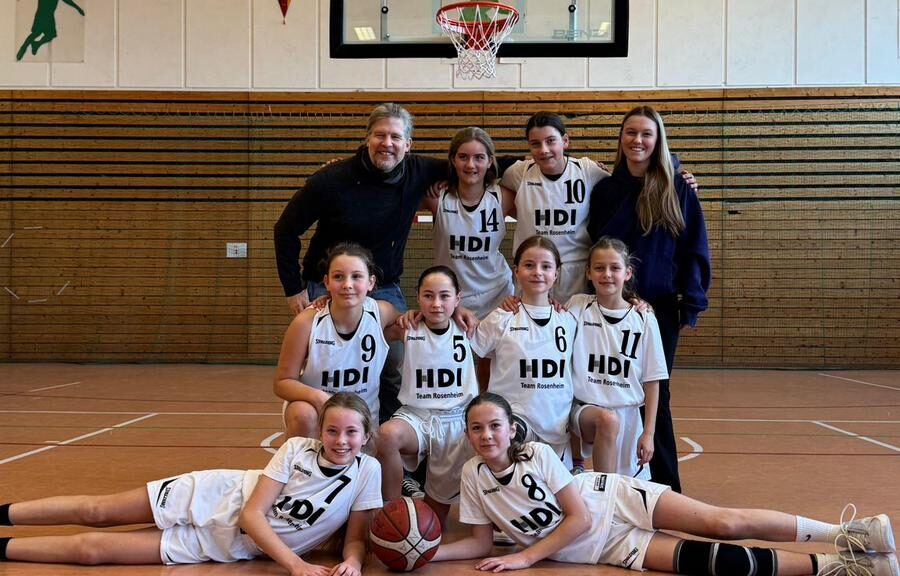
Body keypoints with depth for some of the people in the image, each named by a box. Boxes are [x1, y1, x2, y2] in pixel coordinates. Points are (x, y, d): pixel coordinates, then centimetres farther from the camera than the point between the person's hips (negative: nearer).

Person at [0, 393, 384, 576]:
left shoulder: (367, 472, -15)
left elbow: (356, 537, -7)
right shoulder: (296, 449, -15)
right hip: (213, 498, 0)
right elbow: (251, 514, -18)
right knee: (96, 511, 4)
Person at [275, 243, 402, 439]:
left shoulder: (382, 313, -15)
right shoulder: (306, 322, -21)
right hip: (312, 410, -3)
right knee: (303, 414, -33)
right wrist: (318, 397, -32)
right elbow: (283, 382, -14)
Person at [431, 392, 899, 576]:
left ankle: (847, 535, -9)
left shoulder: (538, 453, -17)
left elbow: (579, 517, -16)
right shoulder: (473, 476, -6)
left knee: (723, 524, -19)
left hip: (618, 501, -2)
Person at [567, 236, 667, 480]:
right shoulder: (577, 307, -1)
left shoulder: (644, 320, 1)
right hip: (585, 407, -2)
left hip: (627, 414, 2)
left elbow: (652, 381, 4)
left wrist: (648, 432, 2)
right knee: (608, 420, -34)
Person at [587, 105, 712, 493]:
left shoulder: (677, 189, 0)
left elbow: (695, 251, 0)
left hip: (661, 308, -2)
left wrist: (691, 304, -7)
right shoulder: (604, 189, 7)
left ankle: (665, 486, 12)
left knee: (654, 396, 3)